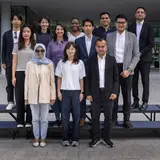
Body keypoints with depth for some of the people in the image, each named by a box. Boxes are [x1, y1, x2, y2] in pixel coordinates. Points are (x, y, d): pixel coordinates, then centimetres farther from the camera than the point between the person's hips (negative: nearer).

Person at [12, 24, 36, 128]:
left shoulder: (35, 46, 6)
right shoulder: (17, 46, 8)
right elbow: (14, 62, 5)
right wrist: (13, 76, -2)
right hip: (20, 73, 1)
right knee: (19, 97, 3)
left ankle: (29, 121, 12)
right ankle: (20, 121, 12)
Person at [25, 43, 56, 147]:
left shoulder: (49, 64, -1)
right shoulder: (30, 64, 2)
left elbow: (52, 81, 1)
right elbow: (27, 80, 4)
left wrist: (53, 96, -1)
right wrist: (26, 96, 3)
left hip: (45, 95, -1)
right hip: (33, 95, 1)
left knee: (44, 119, 6)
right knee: (35, 118, 11)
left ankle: (43, 138, 20)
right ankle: (36, 138, 24)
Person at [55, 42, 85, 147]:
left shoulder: (80, 63, 3)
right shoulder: (61, 63, 4)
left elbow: (81, 79, 5)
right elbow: (59, 78, 7)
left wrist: (82, 92, 1)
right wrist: (59, 91, 1)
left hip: (76, 91, 0)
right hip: (65, 91, 0)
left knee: (76, 115, 2)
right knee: (65, 115, 4)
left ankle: (75, 139, 12)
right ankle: (65, 138, 14)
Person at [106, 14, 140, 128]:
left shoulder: (132, 36, 4)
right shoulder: (109, 36, 6)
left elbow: (136, 55, 1)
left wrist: (129, 69, -9)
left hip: (126, 69, 0)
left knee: (127, 96, 7)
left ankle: (127, 119, 18)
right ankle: (113, 119, 17)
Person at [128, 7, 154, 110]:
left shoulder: (149, 27, 0)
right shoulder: (131, 27, 9)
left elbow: (151, 43, -5)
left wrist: (140, 53, -13)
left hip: (144, 58, -3)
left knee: (145, 81, 0)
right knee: (134, 81, 4)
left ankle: (145, 102, 6)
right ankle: (136, 101, 12)